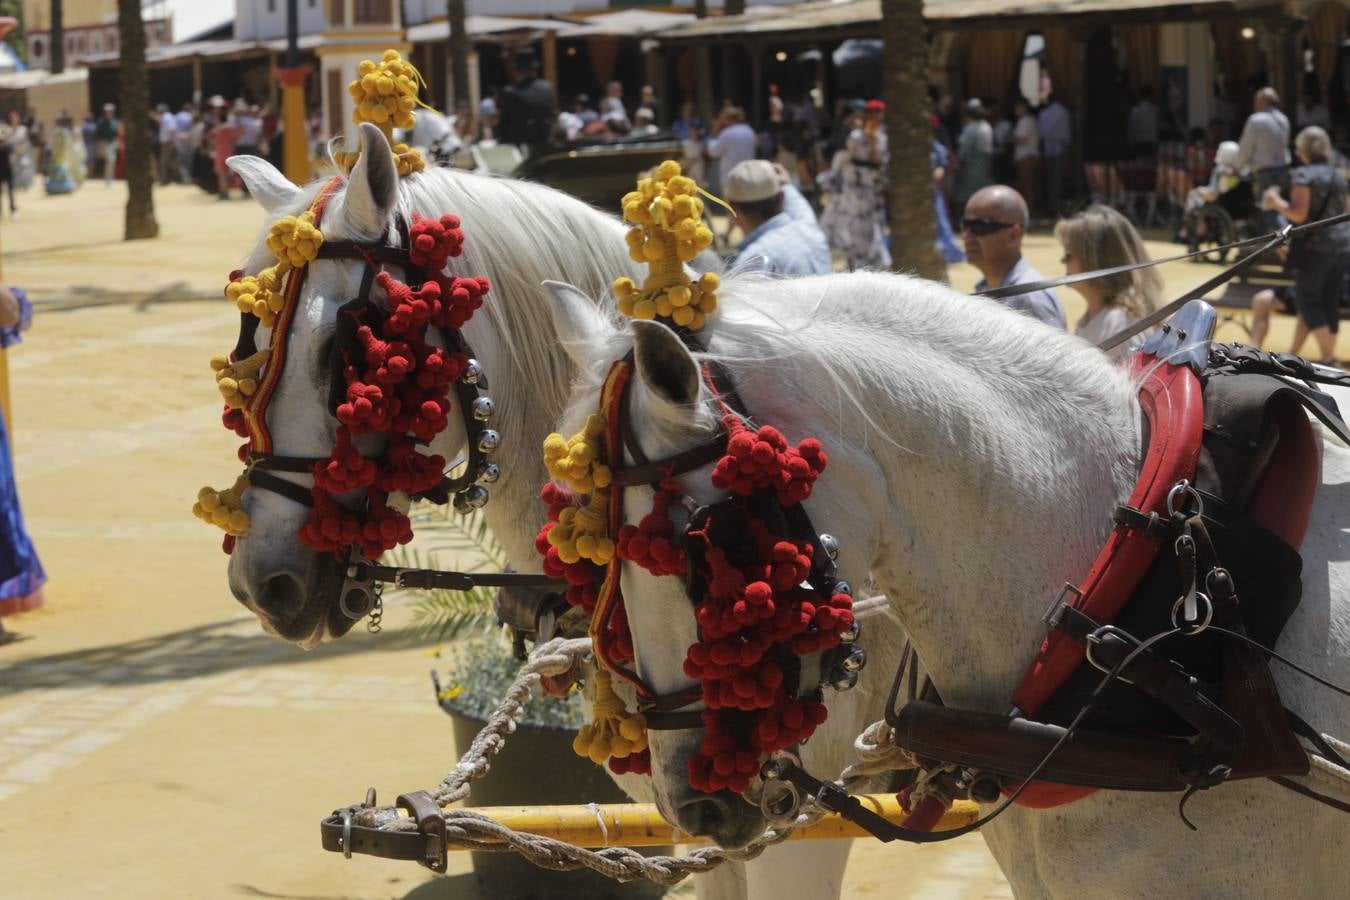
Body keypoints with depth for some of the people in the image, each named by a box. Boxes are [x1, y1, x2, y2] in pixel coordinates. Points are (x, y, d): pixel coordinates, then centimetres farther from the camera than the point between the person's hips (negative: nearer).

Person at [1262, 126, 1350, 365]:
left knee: (1307, 298, -1)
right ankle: (1330, 355, 13)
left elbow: (1299, 213, -18)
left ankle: (1327, 355, -11)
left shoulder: (1303, 175, -10)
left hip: (1316, 246, -7)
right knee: (1330, 301, 11)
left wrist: (1276, 201, -4)